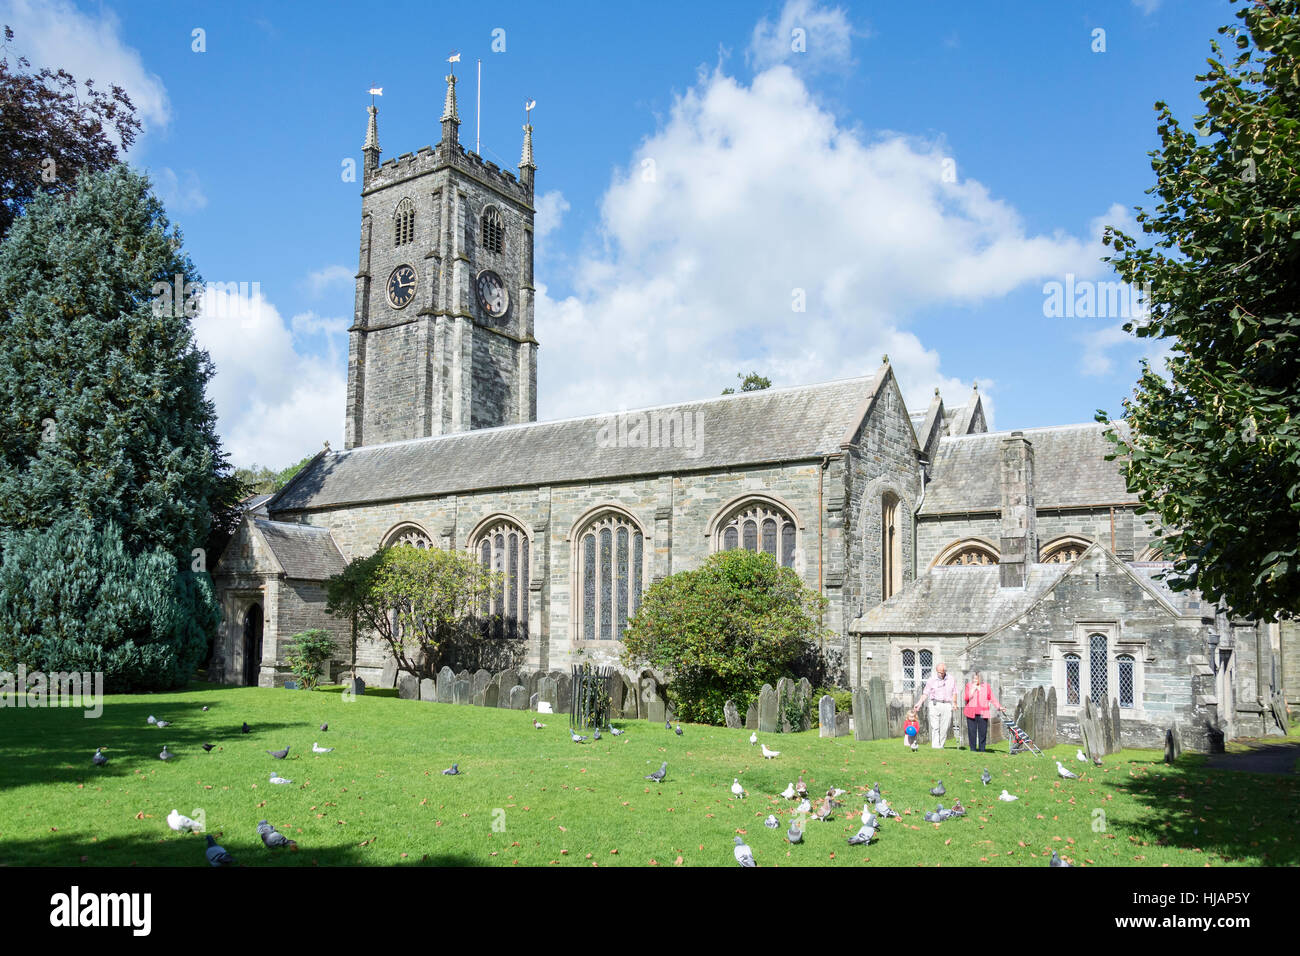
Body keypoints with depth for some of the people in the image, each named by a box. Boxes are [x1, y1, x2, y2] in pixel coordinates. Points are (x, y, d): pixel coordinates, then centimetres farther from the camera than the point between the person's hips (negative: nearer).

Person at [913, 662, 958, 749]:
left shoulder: (952, 679, 10)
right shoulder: (932, 679, 2)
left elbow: (954, 693, 15)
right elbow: (925, 693, 3)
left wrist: (954, 703, -1)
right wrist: (919, 703, -8)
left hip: (947, 705, 2)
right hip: (935, 704, -2)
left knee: (944, 728, 1)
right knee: (935, 727, -10)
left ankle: (941, 745, 10)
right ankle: (935, 746, -13)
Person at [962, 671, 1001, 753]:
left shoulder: (986, 686, 9)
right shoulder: (969, 685, 6)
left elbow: (992, 698, 9)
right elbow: (966, 698, -3)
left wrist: (998, 706, -3)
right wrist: (973, 688, -10)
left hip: (982, 713, 1)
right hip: (971, 712, -1)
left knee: (983, 731, -1)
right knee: (972, 731, -2)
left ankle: (982, 749, 7)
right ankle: (973, 748, 6)